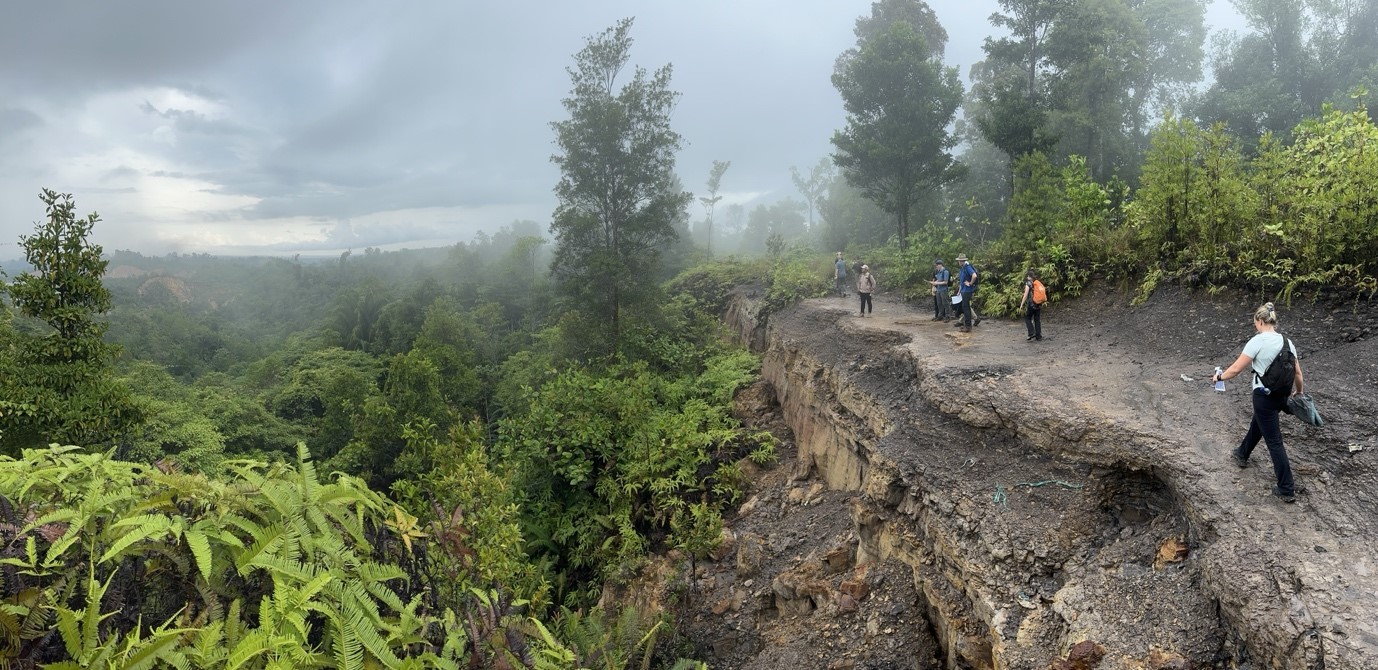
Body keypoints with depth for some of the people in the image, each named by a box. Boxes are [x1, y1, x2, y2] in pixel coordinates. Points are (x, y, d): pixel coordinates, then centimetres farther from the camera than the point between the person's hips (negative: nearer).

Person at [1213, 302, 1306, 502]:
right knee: (1257, 425, 30)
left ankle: (1287, 490, 3)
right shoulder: (1287, 342, 2)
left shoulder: (1257, 341, -18)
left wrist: (1219, 377, 1)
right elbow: (1297, 374, 7)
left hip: (1264, 397, -7)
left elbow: (1236, 369, -17)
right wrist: (1299, 392, 23)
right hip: (1282, 396, 7)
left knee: (1274, 441, -1)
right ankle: (1242, 454, 54)